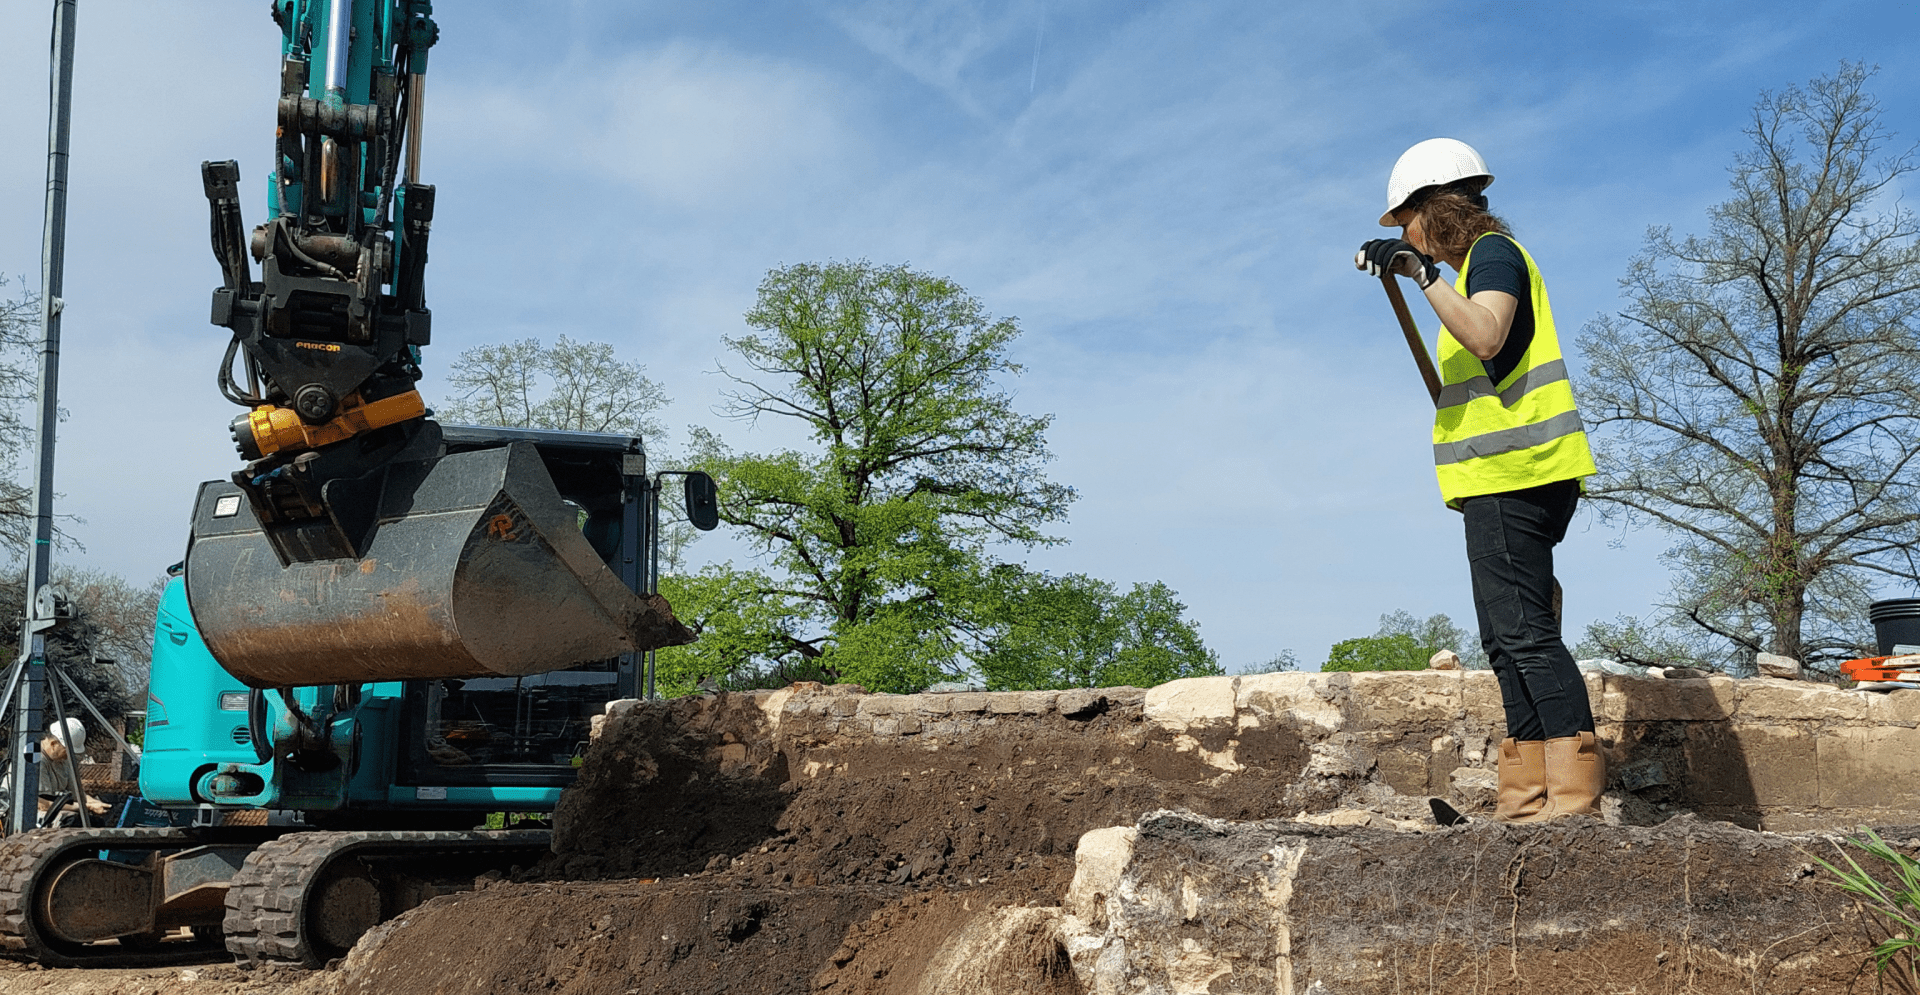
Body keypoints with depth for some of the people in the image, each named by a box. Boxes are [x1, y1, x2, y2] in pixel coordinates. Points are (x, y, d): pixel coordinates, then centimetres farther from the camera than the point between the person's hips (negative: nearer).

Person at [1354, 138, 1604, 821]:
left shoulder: (1493, 252, -4)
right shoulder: (1482, 263, 25)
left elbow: (1488, 336, -24)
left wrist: (1421, 273, -24)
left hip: (1512, 475, -11)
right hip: (1505, 479, 11)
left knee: (1524, 631, -14)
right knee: (1508, 636, 9)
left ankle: (1574, 793, -15)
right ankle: (1528, 795, 10)